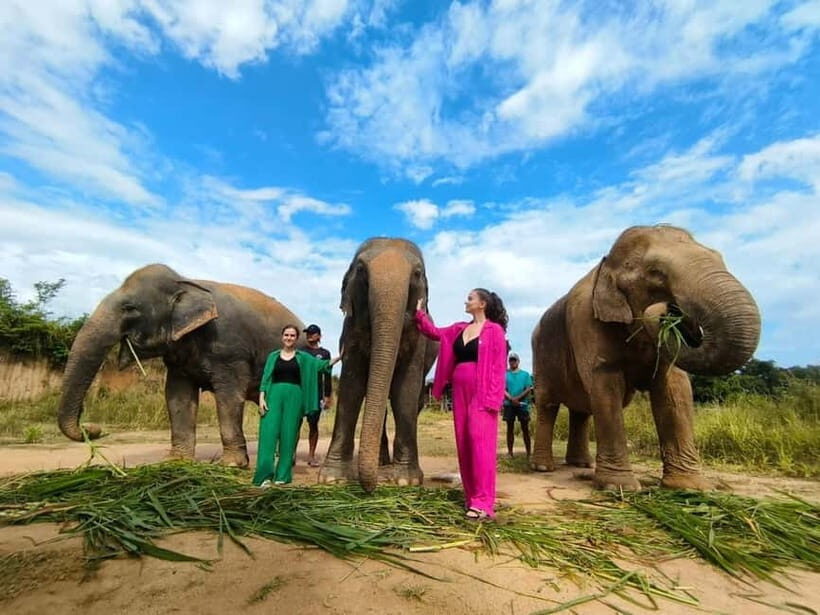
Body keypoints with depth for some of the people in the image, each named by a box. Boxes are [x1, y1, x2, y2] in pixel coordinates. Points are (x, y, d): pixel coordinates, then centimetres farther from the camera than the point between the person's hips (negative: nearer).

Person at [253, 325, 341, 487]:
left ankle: (283, 475, 11)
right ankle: (265, 475, -4)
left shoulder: (303, 357, 8)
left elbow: (321, 364, -2)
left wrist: (340, 356, -14)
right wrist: (262, 398, -4)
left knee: (288, 435, 1)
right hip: (274, 395, 0)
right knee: (268, 432, -8)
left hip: (294, 396, 0)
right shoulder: (273, 356, 11)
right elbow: (265, 378, 7)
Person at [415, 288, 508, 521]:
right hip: (460, 391, 7)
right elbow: (435, 332, 22)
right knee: (463, 443, 8)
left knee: (480, 442, -8)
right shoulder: (459, 329, 15)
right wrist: (420, 313, 12)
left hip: (481, 393, -6)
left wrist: (492, 399, -14)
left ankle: (483, 502, -2)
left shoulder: (494, 330, -4)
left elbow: (499, 367, -8)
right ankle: (471, 497, 19)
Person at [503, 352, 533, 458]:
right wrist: (511, 399, -16)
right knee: (510, 428, 5)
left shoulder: (525, 374, 7)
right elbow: (502, 389, -1)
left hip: (522, 404, 0)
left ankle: (528, 452, 8)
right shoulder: (505, 374, 7)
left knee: (525, 428, 3)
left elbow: (529, 389, -1)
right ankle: (510, 452, 9)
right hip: (509, 404, 0)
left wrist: (518, 398, -13)